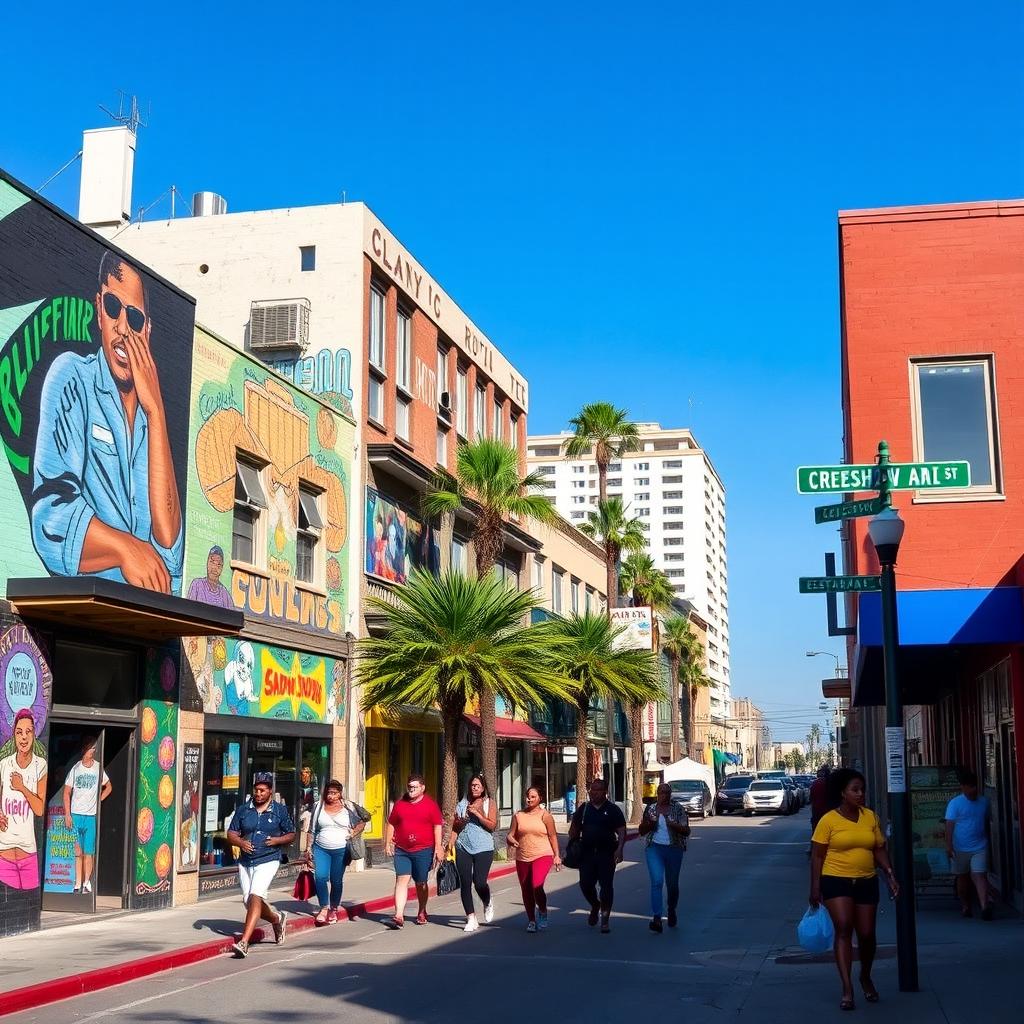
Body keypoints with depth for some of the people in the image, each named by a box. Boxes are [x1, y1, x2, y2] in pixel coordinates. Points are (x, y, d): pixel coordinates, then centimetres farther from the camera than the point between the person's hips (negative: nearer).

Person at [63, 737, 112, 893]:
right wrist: (67, 815, -3)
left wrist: (98, 800, 3)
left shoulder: (98, 768, 1)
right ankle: (78, 883, 6)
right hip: (75, 815, 0)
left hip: (92, 816, 0)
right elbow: (67, 792, 4)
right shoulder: (76, 768, 1)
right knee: (77, 851, 2)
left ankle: (87, 882, 9)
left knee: (89, 852, 1)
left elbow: (108, 787, 16)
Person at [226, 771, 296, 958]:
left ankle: (244, 942, -24)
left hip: (268, 860, -5)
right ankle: (277, 918, 40)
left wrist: (277, 840, -11)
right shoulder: (243, 809, 7)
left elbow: (291, 835, 9)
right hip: (245, 861, 5)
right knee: (248, 901, 11)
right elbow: (231, 833, 10)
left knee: (255, 897, -21)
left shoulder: (280, 810, 1)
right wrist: (241, 842, -11)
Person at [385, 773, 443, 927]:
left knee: (421, 883, 10)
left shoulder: (430, 805, -1)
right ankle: (399, 916, -16)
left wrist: (438, 847, -9)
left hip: (423, 850, -2)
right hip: (401, 850, 2)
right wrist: (388, 843, 6)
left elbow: (438, 826, -3)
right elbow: (391, 824, 14)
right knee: (401, 880, -10)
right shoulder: (399, 804, 9)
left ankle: (422, 913, 30)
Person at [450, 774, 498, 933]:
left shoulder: (490, 803, 4)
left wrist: (477, 813, -13)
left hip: (483, 848, -3)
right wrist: (451, 842, -2)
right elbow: (455, 826, 13)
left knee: (479, 882, -11)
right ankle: (471, 919, 7)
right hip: (463, 848, 3)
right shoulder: (462, 804, 11)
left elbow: (492, 825, -5)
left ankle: (488, 904, 23)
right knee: (465, 884, -2)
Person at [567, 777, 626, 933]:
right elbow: (574, 829, 15)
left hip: (606, 853, -3)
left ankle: (605, 919, 8)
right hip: (587, 853, 3)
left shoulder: (613, 810, -1)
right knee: (585, 884, 3)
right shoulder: (584, 808, 9)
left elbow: (622, 831, -5)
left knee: (606, 886, -3)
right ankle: (595, 906, 33)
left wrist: (619, 849, -18)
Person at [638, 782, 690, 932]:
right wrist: (649, 823, -8)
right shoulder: (650, 809, 6)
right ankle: (656, 918, -20)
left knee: (672, 884, 12)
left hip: (674, 849, 0)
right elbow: (642, 831, 13)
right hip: (655, 848, 0)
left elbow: (686, 831, -2)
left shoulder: (678, 809, 0)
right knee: (657, 882, -15)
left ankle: (672, 911, 39)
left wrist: (674, 825, -20)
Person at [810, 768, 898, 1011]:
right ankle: (847, 988, -15)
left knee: (867, 934, 8)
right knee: (843, 928, -16)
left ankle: (866, 977, 34)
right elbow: (817, 856, -5)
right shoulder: (828, 820, -8)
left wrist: (890, 875, -1)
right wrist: (815, 887, -8)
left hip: (866, 882, 4)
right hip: (837, 881, -4)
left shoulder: (870, 817, 4)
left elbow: (879, 849, 10)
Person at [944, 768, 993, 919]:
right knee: (962, 877, 10)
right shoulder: (955, 803, -7)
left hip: (980, 847, 2)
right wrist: (948, 845, -20)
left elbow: (986, 822, 17)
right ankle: (965, 906, 24)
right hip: (960, 849, -2)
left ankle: (985, 906, -22)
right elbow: (950, 825, -12)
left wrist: (988, 841, 20)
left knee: (980, 875, -11)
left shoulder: (984, 802, 7)